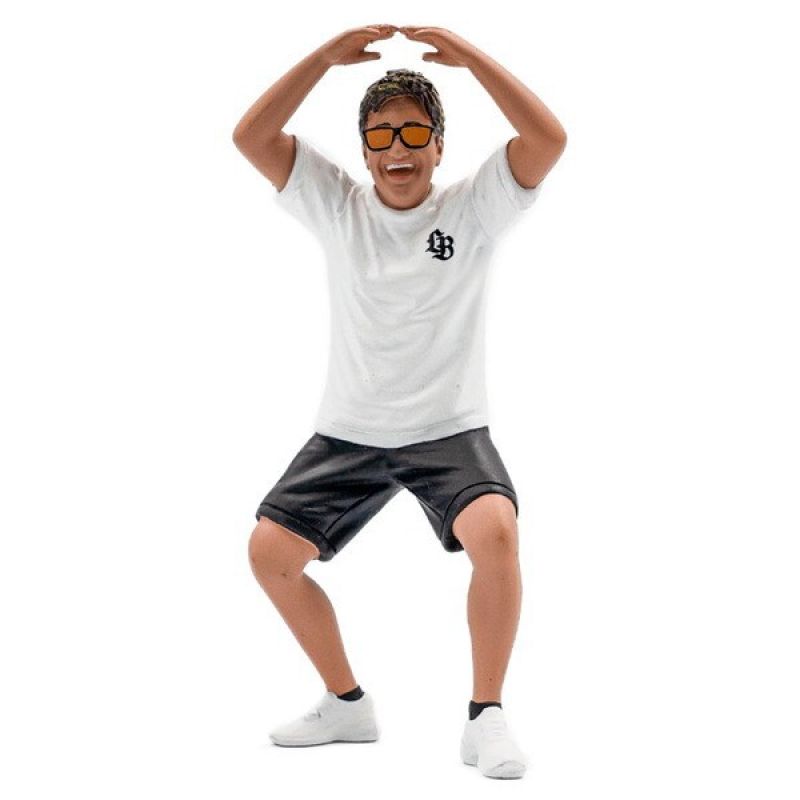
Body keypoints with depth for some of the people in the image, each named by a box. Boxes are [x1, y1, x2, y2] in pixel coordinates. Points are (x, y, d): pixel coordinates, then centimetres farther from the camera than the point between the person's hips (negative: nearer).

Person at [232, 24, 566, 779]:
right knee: (270, 552, -1)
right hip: (348, 432, 4)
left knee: (495, 533, -29)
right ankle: (347, 704, 17)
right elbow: (250, 136, -9)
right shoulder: (337, 205, 0)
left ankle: (486, 717, -13)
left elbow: (548, 137, -20)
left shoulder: (472, 207, -6)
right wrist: (326, 55, -16)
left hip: (450, 429, -3)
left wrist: (468, 54, -21)